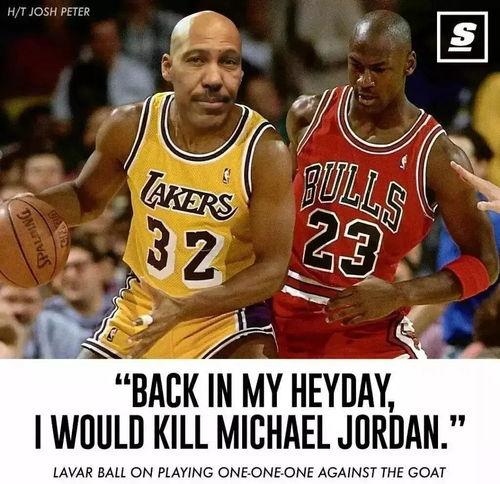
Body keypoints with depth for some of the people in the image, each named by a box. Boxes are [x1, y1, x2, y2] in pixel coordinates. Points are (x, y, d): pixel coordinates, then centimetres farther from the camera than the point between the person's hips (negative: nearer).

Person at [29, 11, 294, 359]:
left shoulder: (264, 152, -21)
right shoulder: (131, 127, -10)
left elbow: (272, 268, -19)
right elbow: (87, 199, 10)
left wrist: (184, 308, -32)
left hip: (226, 315, -4)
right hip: (143, 309, 4)